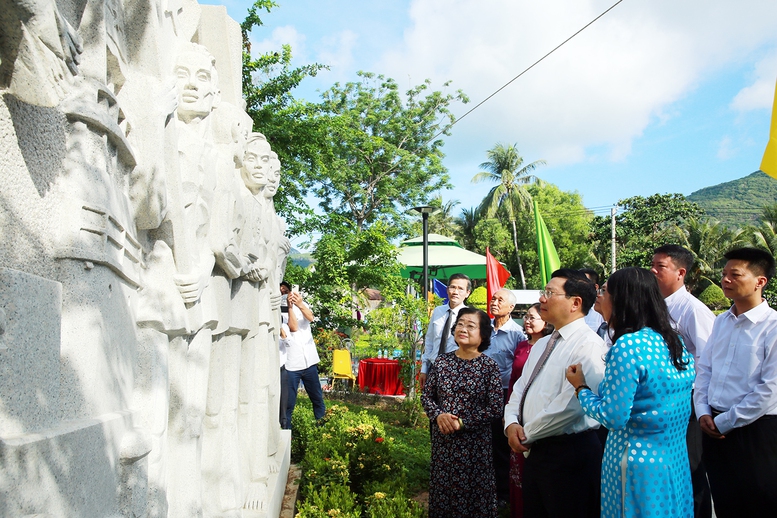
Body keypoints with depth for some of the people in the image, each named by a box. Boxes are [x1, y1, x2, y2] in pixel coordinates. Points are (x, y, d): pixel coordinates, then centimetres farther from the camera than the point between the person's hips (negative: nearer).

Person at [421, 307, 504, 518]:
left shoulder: (489, 366, -9)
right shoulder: (442, 361, 0)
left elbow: (495, 407, -12)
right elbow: (426, 395, 4)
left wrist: (462, 423, -17)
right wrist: (438, 415, -14)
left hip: (475, 441, -3)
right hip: (442, 439, 3)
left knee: (473, 492, 10)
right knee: (442, 489, 14)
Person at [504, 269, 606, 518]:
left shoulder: (588, 344, -17)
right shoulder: (542, 344, 14)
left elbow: (571, 405, -25)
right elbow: (520, 388, 15)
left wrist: (528, 433, -15)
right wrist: (511, 423, -4)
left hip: (569, 453, -8)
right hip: (534, 450, 9)